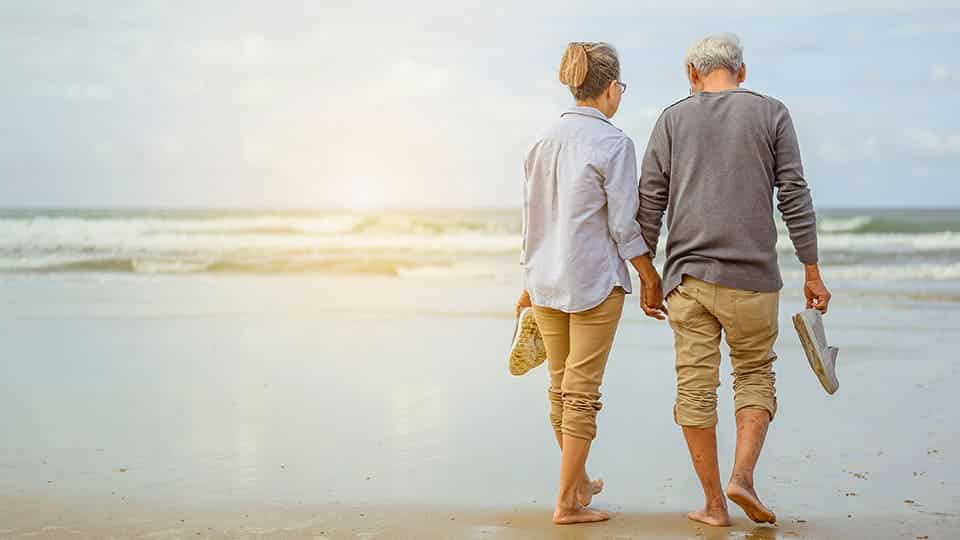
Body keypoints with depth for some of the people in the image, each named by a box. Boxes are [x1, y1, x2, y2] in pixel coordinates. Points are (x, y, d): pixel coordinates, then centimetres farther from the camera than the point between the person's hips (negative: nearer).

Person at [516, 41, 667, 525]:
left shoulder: (544, 141, 7)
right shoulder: (612, 143, -11)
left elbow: (532, 217, 12)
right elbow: (623, 225, -13)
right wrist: (650, 281, -3)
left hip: (547, 281, 6)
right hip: (595, 280, -6)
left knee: (561, 388, 16)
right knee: (582, 392, -1)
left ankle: (578, 482, 33)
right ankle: (567, 502, 2)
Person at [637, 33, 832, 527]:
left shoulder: (673, 119, 7)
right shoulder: (771, 115, 4)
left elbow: (649, 204, 4)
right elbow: (794, 197, -1)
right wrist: (812, 273, 3)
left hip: (687, 276, 1)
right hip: (751, 274, -1)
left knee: (695, 387, 5)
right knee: (755, 374, 14)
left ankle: (714, 503, 9)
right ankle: (742, 475, -4)